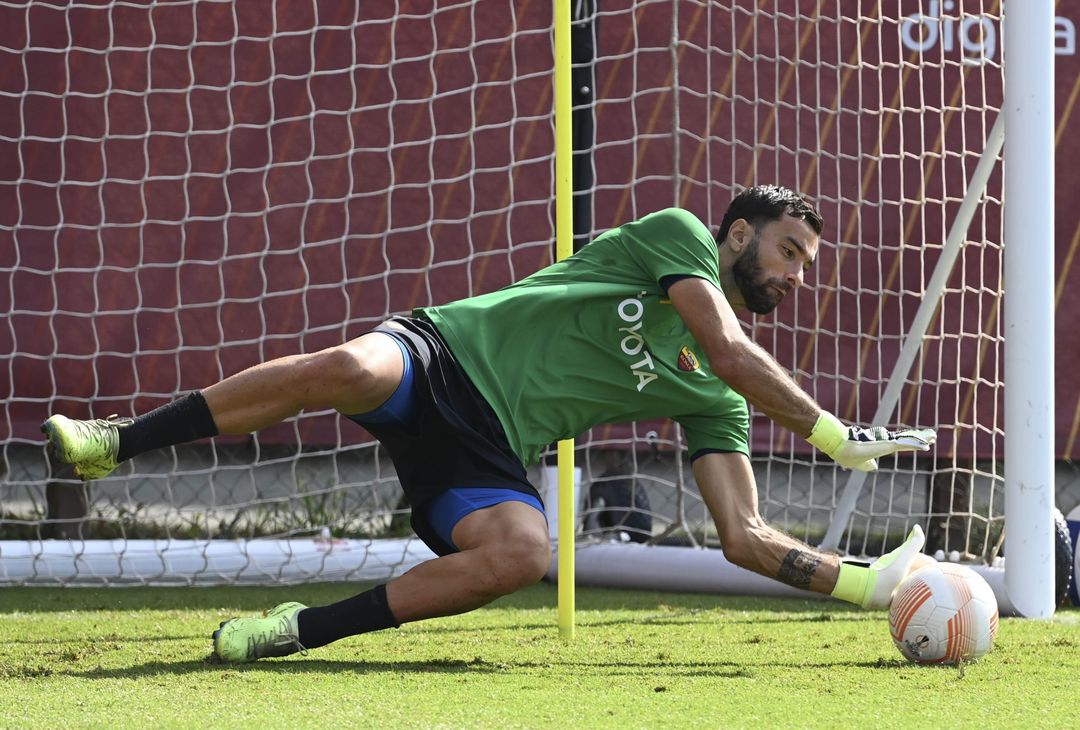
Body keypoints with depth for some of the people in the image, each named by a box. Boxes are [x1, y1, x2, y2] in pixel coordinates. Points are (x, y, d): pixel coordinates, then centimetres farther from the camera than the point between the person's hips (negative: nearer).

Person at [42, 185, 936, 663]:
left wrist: (868, 582, 4)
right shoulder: (679, 236, 6)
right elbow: (731, 352, -10)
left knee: (523, 553, -32)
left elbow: (746, 538, 13)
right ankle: (115, 443, -20)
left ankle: (305, 629, -20)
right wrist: (839, 435, -9)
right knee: (348, 370, -39)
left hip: (489, 452, 4)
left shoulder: (714, 406, 18)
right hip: (445, 354, -4)